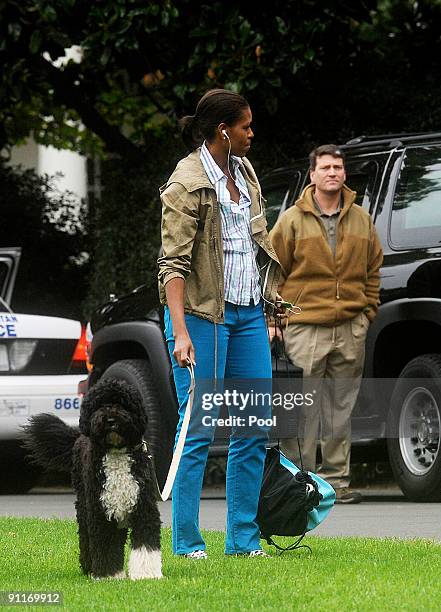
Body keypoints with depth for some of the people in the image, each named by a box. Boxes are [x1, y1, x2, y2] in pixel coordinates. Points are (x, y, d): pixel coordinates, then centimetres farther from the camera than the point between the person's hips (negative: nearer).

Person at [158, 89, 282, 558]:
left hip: (248, 312, 8)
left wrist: (269, 305, 22)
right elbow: (174, 263, -17)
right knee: (198, 429, -5)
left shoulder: (243, 171, 12)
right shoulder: (187, 184, -12)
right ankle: (186, 541, 2)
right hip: (203, 313, -8)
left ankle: (243, 538, 12)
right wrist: (180, 333, -25)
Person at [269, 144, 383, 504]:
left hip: (351, 330, 4)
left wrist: (368, 313, 10)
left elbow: (373, 271, 18)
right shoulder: (292, 221, 0)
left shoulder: (361, 221, 11)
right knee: (302, 409, -5)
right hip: (304, 328, -4)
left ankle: (337, 478, 14)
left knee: (341, 408, 8)